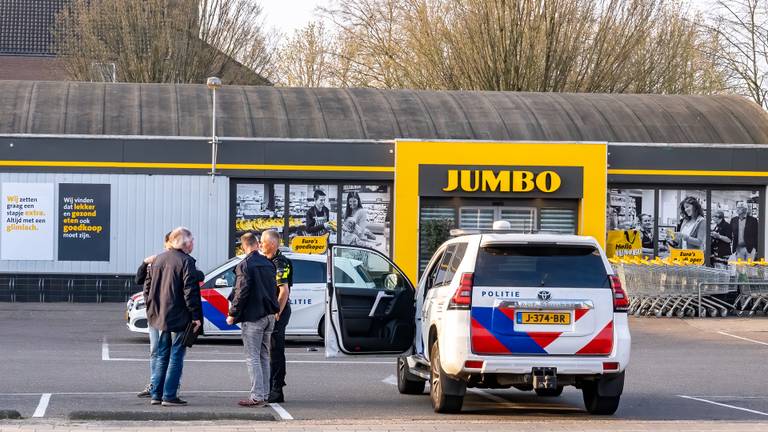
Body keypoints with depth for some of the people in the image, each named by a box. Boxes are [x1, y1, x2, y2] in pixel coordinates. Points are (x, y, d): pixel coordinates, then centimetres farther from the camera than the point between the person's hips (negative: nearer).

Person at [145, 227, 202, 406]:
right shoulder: (186, 261, -13)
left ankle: (156, 394, 13)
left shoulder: (158, 260, 10)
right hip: (178, 318, -7)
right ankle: (169, 396, -4)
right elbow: (190, 291, -17)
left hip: (160, 316, 7)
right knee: (176, 356, -2)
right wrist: (195, 316, -13)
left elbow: (149, 287, 15)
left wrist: (151, 311, 21)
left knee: (160, 356, 13)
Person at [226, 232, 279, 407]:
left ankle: (257, 396, -9)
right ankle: (264, 395, 16)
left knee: (253, 358, -5)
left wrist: (232, 314, -8)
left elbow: (241, 292, -15)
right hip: (269, 316, 7)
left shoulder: (245, 265, -11)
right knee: (264, 357, 14)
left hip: (253, 317, -7)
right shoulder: (268, 264, 10)